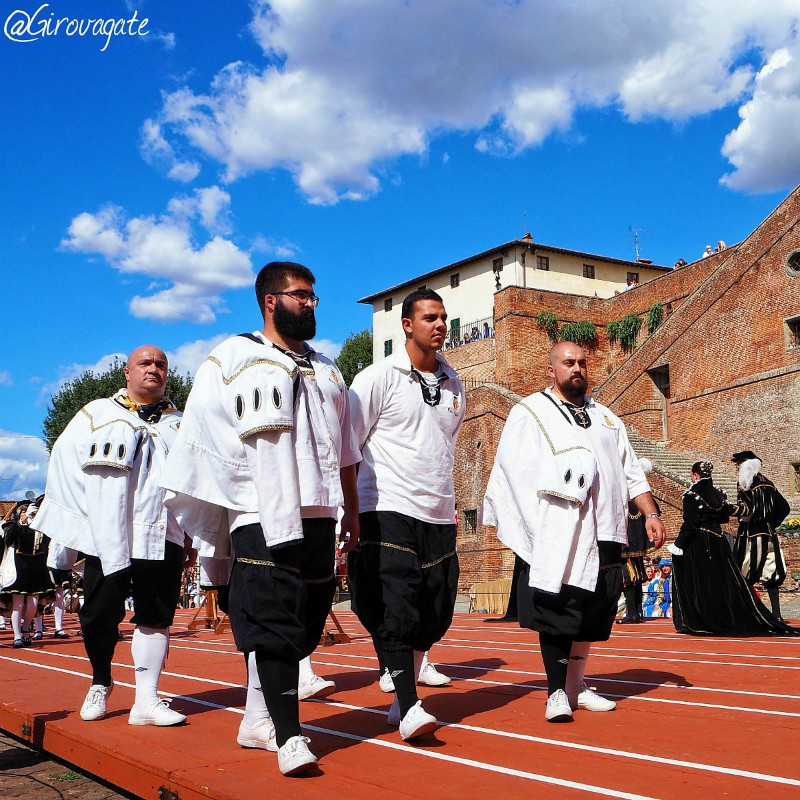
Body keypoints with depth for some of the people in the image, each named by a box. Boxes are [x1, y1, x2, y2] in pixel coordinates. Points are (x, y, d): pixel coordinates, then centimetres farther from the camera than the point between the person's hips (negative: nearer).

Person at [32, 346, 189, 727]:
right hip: (105, 537, -1)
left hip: (161, 538, 1)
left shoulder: (180, 424, 15)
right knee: (99, 616, 4)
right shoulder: (96, 415, 11)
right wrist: (69, 532, 0)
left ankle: (146, 700, 4)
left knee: (155, 618, -1)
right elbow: (65, 470, 6)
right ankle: (100, 685, 27)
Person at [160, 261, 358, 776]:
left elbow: (345, 453, 22)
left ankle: (258, 719, 19)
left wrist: (352, 512, 19)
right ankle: (289, 737, -11)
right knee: (272, 621, -12)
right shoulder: (232, 360, 5)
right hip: (259, 515, -6)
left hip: (317, 516, 6)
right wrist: (211, 523, -5)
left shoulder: (327, 371, 21)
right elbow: (206, 443, 0)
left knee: (305, 622, 6)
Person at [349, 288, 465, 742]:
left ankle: (403, 698, 21)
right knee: (394, 613, -12)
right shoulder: (379, 378, -2)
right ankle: (409, 707, -7)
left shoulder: (453, 384, 15)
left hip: (439, 518, 6)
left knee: (434, 616, 6)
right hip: (389, 512, -6)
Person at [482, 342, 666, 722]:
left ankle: (575, 685, 23)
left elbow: (631, 471, 20)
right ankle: (557, 692, 0)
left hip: (603, 534, 6)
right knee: (558, 610, -8)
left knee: (593, 612, 10)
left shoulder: (605, 417, 22)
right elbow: (512, 470, -4)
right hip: (556, 532, -5)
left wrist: (650, 513, 10)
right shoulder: (529, 412, 6)